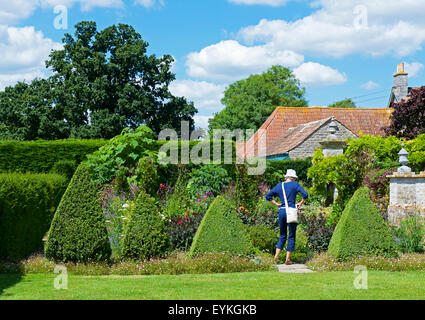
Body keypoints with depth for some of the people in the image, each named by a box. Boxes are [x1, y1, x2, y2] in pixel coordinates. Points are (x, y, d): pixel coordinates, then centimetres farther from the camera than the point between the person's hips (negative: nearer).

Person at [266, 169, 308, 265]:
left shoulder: (279, 186, 10)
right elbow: (305, 195, -9)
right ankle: (288, 259, 3)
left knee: (282, 235, 18)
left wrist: (276, 204, 11)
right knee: (291, 236, 5)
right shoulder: (295, 184, -1)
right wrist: (300, 204, 3)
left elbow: (268, 196, 12)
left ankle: (276, 256, 7)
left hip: (281, 211, 4)